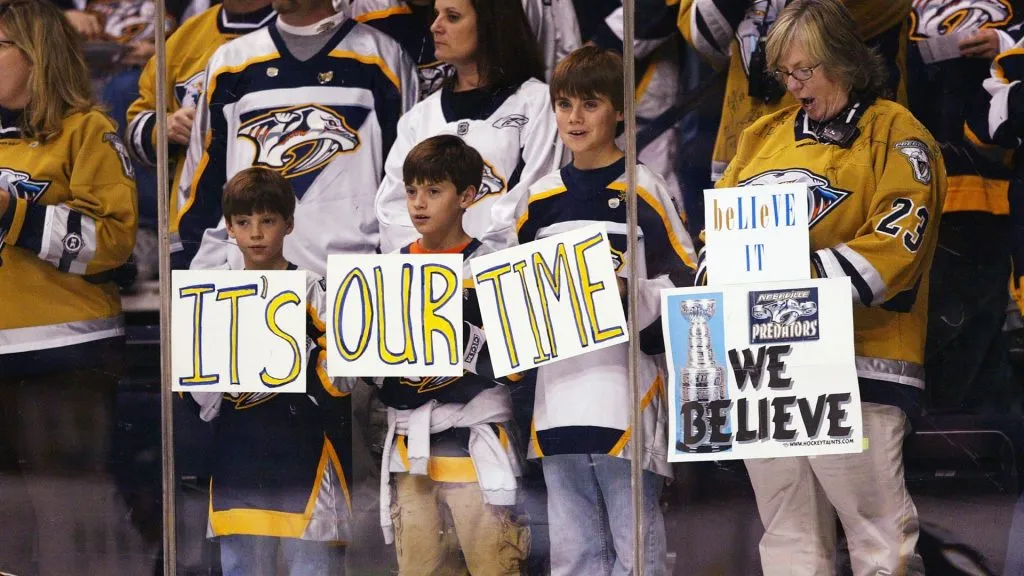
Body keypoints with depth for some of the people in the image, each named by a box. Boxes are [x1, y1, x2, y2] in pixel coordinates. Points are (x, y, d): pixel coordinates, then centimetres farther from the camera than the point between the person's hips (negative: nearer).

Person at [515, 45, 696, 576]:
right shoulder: (540, 199, 14)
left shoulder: (643, 191, -1)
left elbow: (686, 287, -3)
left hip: (628, 399, -5)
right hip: (559, 397, 5)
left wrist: (629, 294, -19)